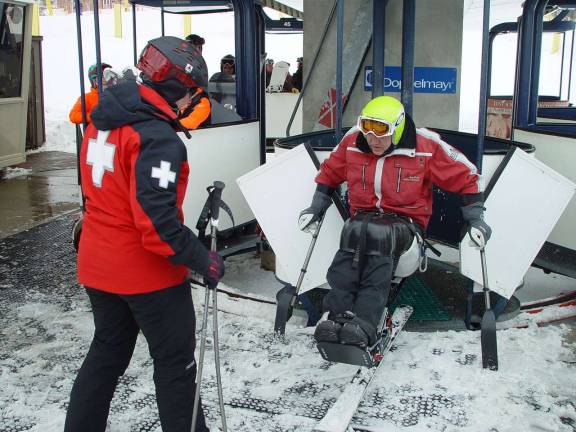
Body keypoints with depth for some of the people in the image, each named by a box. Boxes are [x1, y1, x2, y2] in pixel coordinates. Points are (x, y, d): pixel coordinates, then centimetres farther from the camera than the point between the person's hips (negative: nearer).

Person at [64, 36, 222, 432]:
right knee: (176, 361, 11)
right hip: (148, 271, -8)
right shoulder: (157, 137, -24)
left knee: (108, 352, 25)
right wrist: (202, 260, -19)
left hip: (98, 265, 8)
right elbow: (157, 220, -29)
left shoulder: (102, 122, 4)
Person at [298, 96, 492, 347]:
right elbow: (329, 173, 20)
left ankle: (364, 324, -49)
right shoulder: (353, 142, 2)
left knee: (379, 235, -39)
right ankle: (339, 314, -45)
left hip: (405, 221, -2)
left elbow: (465, 178, 4)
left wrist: (475, 220, 0)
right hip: (363, 216, 2)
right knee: (354, 232, -37)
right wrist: (316, 209, 15)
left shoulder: (426, 146, -7)